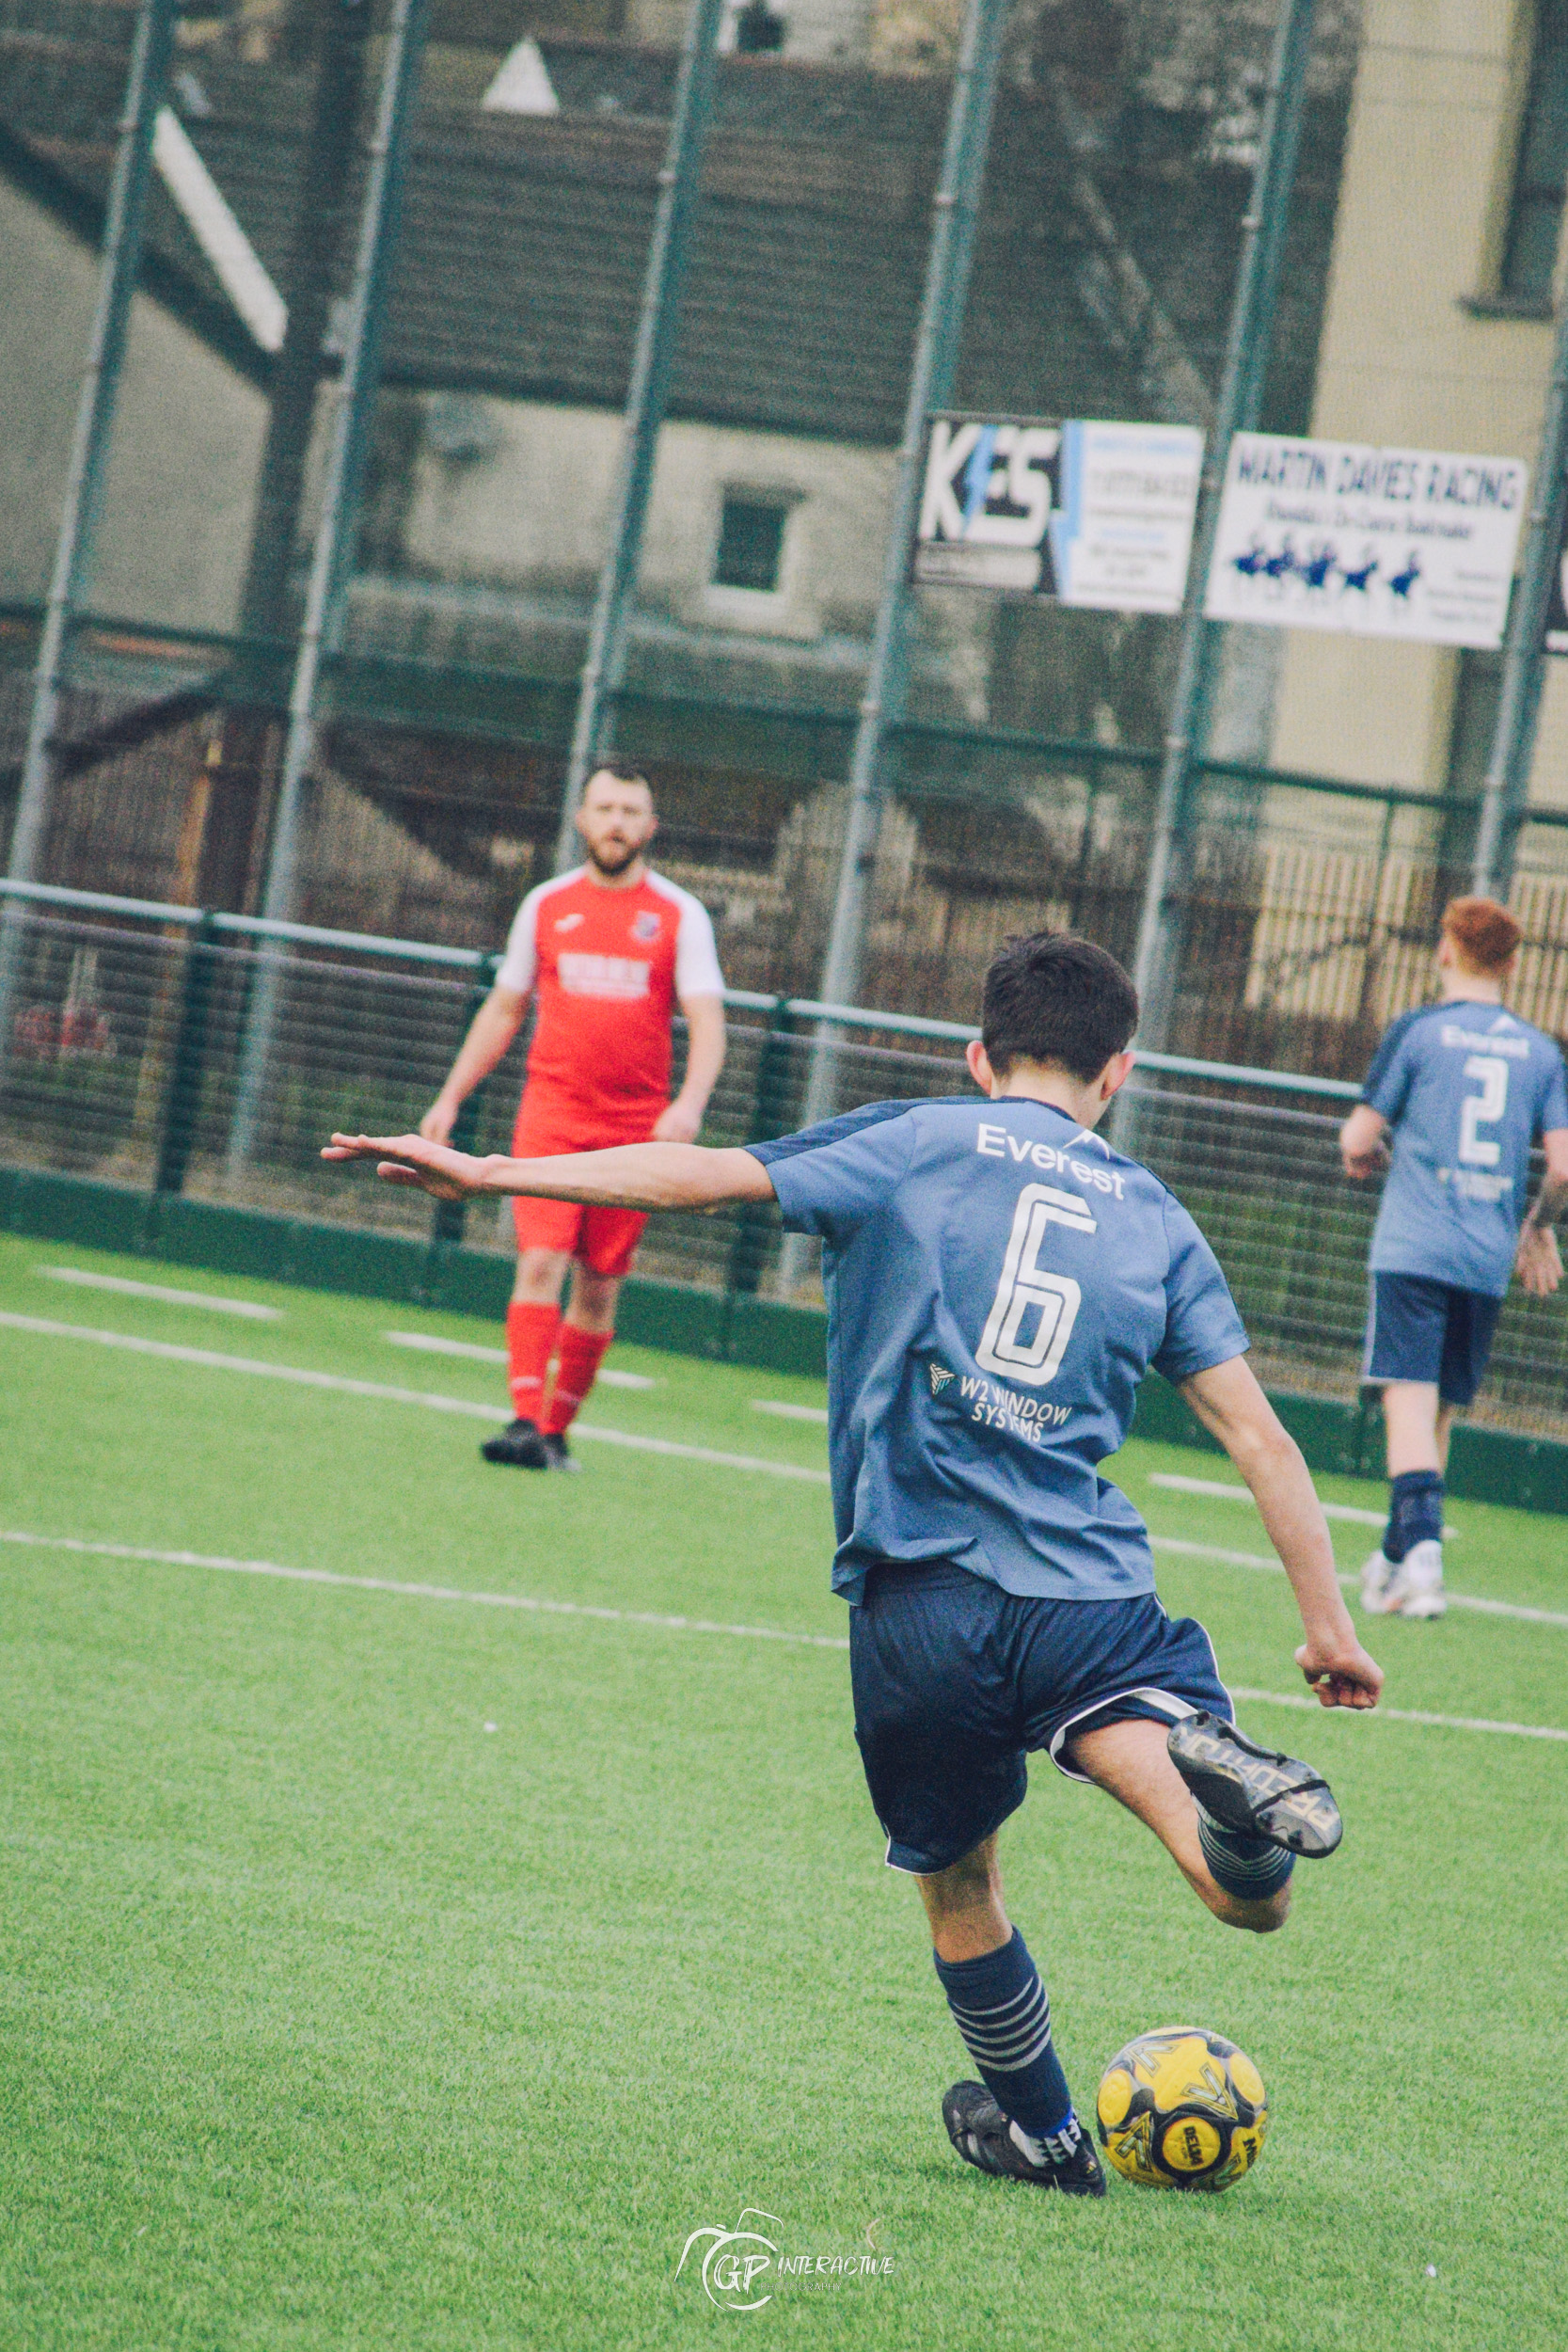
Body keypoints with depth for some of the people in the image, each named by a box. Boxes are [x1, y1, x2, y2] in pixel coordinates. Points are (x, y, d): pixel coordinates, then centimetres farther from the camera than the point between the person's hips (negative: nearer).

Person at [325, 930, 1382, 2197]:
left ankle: (1041, 2131, 29)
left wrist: (493, 1175, 4)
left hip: (918, 1598, 0)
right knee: (1252, 1900, -8)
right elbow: (1262, 1439, 12)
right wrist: (1331, 1627, 16)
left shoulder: (915, 1143, 9)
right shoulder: (1156, 1217, 15)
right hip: (1091, 1597, 0)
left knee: (958, 1883, 21)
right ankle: (1214, 1767, -39)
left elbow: (706, 1174, 1)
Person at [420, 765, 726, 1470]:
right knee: (540, 1263, -14)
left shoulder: (680, 915, 2)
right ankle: (525, 1419, -20)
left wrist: (690, 1103, -23)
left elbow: (706, 1020, -6)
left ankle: (557, 1429, 15)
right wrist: (450, 1097, 12)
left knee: (600, 1286, 3)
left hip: (634, 1130, 0)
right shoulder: (546, 905, 9)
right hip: (551, 1113, 0)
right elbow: (503, 1010, 17)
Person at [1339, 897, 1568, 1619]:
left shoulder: (1418, 1030, -2)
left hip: (1413, 1247, -4)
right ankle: (1396, 1560, 22)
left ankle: (1421, 1545, -30)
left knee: (1410, 1396, -10)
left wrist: (1368, 1151, 20)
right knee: (1442, 1409, 14)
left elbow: (1358, 1140, -3)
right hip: (1489, 1260, 4)